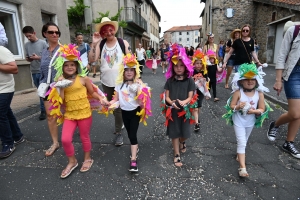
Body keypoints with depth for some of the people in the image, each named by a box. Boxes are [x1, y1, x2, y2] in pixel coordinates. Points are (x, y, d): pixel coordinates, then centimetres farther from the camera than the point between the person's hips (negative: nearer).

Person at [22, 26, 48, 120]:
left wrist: (38, 57, -16)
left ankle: (43, 111, 6)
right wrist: (28, 59, -6)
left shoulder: (43, 43, -4)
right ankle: (46, 108, 22)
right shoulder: (27, 45, 10)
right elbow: (27, 57, 17)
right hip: (34, 72, 5)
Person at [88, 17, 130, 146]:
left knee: (118, 107, 1)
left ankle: (119, 132, 14)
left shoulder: (123, 43, -5)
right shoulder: (100, 45, -3)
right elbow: (92, 60, -13)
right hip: (106, 81, 3)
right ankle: (120, 122, 44)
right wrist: (94, 44, -22)